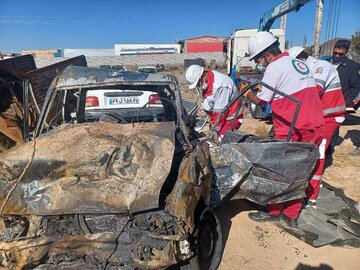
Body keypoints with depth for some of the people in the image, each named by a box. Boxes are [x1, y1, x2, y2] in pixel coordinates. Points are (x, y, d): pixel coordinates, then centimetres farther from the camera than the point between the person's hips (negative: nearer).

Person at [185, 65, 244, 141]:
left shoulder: (220, 84, -28)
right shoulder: (204, 83, 1)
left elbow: (220, 111, -26)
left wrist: (214, 129, -21)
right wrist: (212, 122, 5)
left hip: (231, 117, -8)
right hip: (216, 116, 9)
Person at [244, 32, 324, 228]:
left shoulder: (275, 67, -9)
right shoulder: (300, 63, 16)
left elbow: (261, 101, -8)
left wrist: (247, 92, 10)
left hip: (291, 131, -8)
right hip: (314, 128, 8)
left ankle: (274, 211, 22)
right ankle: (292, 216, 23)